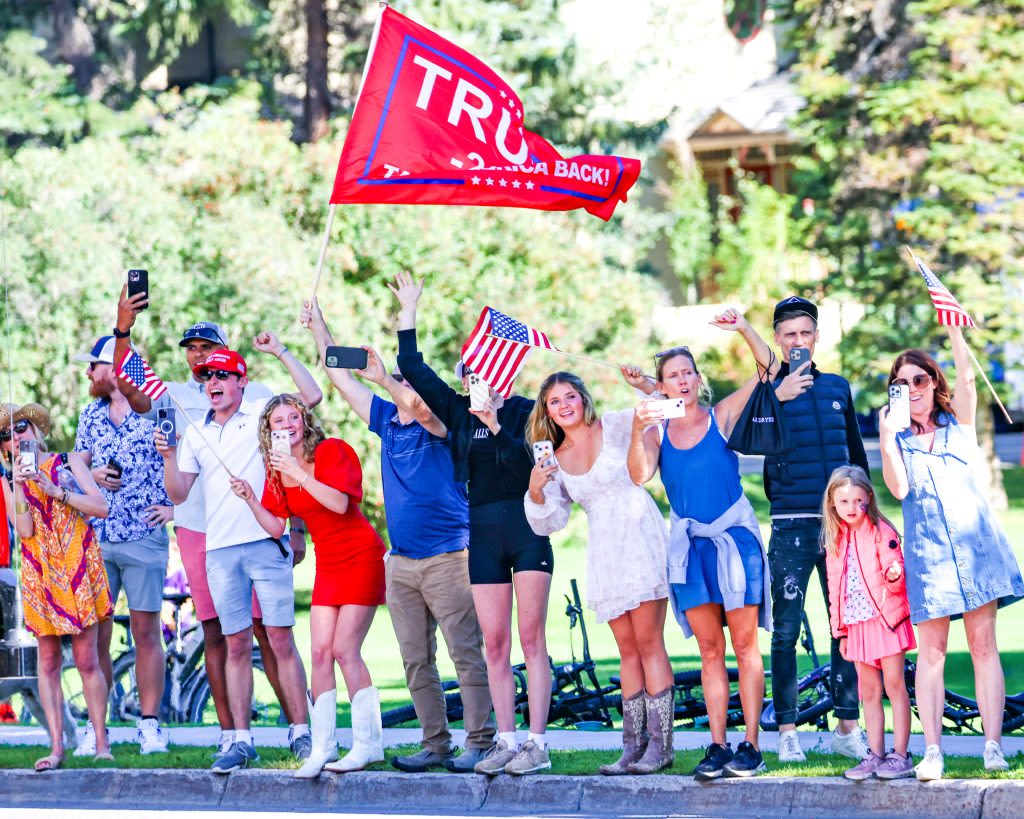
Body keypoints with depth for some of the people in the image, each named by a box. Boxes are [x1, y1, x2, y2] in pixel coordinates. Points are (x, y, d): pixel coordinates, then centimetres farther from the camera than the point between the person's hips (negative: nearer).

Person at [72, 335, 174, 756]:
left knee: (146, 632, 0)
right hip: (94, 537, 4)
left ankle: (149, 723, 7)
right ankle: (95, 727, 5)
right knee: (95, 635, 1)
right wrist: (92, 476, -2)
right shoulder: (91, 415, 13)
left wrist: (175, 505, -5)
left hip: (144, 536, -4)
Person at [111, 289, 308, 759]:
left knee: (269, 628, -6)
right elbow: (130, 393, -8)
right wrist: (122, 331, -21)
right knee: (215, 632, 3)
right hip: (198, 530, 2)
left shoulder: (259, 397, 6)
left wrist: (297, 527, 0)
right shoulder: (176, 397, 9)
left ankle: (299, 728, -3)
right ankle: (229, 734, 8)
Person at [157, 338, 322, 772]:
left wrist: (280, 351, -8)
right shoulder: (196, 433, 15)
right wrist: (168, 456, -5)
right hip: (220, 551, 4)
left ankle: (301, 732, -2)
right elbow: (178, 493, 12)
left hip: (266, 544, -4)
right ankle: (241, 741, 6)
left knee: (281, 640, -5)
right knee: (236, 646, 5)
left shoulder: (263, 414, 4)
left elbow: (312, 396, -10)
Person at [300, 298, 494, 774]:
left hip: (447, 557, -7)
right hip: (400, 562, 7)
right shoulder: (387, 419, 12)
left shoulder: (439, 424, -5)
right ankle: (435, 745, 11)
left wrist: (383, 378, -39)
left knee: (467, 653, -7)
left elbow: (424, 409, -29)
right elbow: (341, 379, 17)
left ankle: (480, 743, -6)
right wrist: (318, 329, 14)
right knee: (416, 661, 7)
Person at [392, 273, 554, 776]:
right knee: (495, 644, 3)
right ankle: (505, 742, 5)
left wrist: (495, 427, -20)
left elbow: (533, 461, -13)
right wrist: (408, 313, 12)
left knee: (531, 638, -6)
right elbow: (412, 369, 13)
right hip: (483, 532, 4)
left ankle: (537, 744, -8)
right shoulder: (459, 412, 11)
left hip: (527, 527, -4)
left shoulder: (525, 412, 0)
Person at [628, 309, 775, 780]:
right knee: (710, 649, 5)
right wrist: (637, 431, -24)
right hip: (690, 543, 3)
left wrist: (743, 329, -18)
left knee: (744, 644, -2)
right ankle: (717, 745, 6)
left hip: (735, 537, -3)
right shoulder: (658, 431, 6)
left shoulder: (723, 416, 1)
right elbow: (639, 475, -10)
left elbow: (766, 366, -4)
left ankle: (750, 744, -1)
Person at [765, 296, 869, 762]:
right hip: (792, 527, -4)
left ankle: (846, 728, 9)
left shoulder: (837, 387, 13)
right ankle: (787, 732, 1)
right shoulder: (768, 392, 1)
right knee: (786, 632, -3)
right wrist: (778, 397, -30)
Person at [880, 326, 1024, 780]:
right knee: (931, 649, -3)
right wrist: (887, 438, -14)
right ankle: (932, 751, -4)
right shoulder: (896, 435, 10)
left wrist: (953, 327, -17)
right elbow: (898, 488, -5)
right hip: (927, 550, 0)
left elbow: (966, 377, -7)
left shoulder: (959, 421, 11)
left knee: (983, 643, -3)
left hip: (972, 539, 0)